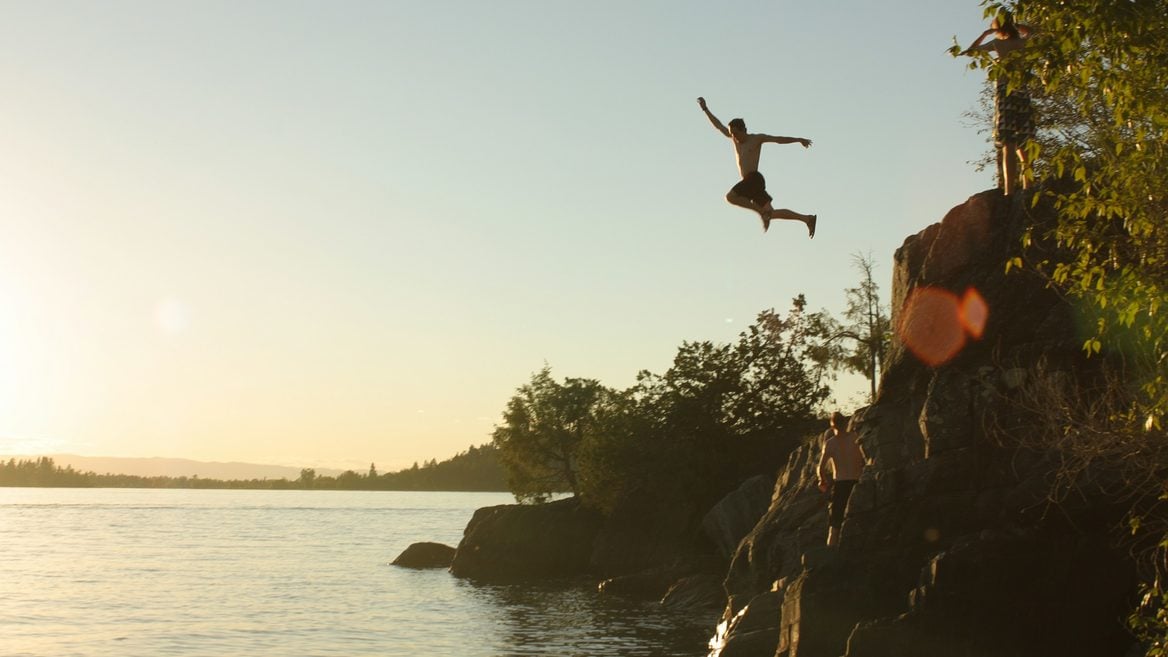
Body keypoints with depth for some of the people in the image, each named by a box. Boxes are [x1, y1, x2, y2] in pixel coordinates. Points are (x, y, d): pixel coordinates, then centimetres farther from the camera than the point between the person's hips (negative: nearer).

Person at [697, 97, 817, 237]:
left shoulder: (757, 138, 1)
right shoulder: (735, 138, 18)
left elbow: (778, 139, -3)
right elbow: (718, 125, 23)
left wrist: (798, 139, -8)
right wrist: (705, 109, 21)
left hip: (754, 178, -7)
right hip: (749, 182, 7)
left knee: (730, 196, -22)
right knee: (770, 214, 3)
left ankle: (762, 211, -19)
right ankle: (807, 219, 4)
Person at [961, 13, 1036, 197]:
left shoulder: (998, 43, 1)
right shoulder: (1022, 42, 13)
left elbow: (970, 50, 10)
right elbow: (1029, 29, 37)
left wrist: (985, 33, 19)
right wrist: (1012, 24, 29)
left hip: (1005, 94, -5)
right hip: (1023, 94, 5)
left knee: (1007, 146, -14)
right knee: (1023, 146, 11)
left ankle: (1009, 192, -24)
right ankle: (1027, 188, 9)